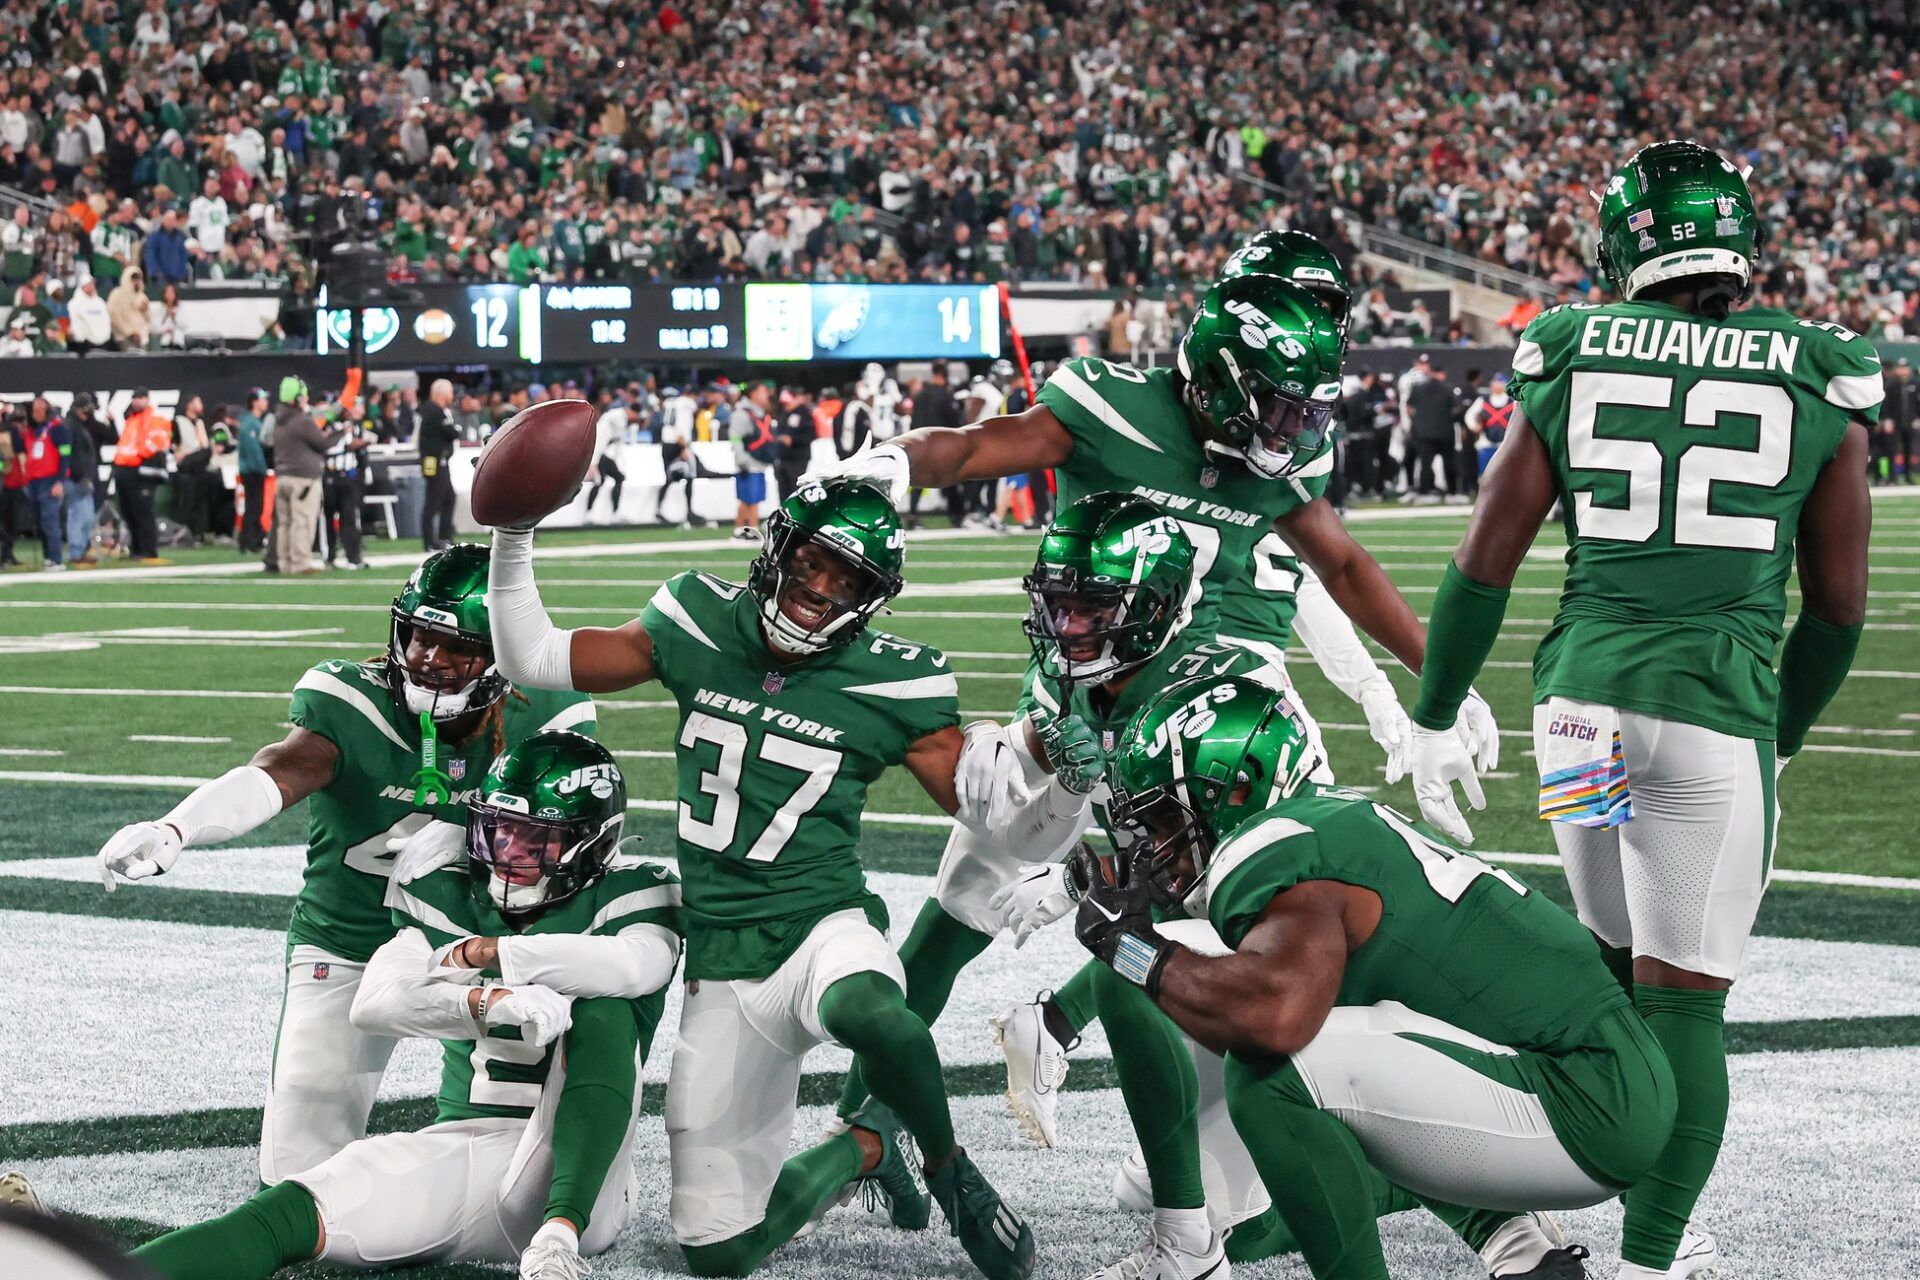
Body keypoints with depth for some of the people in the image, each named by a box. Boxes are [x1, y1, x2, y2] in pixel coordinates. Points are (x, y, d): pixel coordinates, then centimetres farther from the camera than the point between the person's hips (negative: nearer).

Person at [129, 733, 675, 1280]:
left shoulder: (627, 894, 3)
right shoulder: (455, 898, 12)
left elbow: (638, 964, -24)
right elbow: (374, 1003, -6)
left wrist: (484, 954, -16)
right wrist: (492, 1002, -25)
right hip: (460, 1147, 3)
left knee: (604, 1012, -29)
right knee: (290, 1215, -23)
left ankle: (560, 1236, -43)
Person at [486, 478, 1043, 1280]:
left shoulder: (889, 685, -4)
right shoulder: (700, 628, 3)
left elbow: (984, 805, 4)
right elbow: (533, 659, 10)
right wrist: (513, 536, -1)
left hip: (823, 923, -3)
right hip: (723, 965, 3)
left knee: (866, 1010, -45)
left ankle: (950, 1170, -14)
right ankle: (867, 1148, 31)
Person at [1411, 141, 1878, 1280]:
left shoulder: (1575, 358, 4)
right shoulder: (1818, 380, 1)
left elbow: (1485, 564, 5)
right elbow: (1839, 604, 7)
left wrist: (1434, 722, 15)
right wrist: (1782, 737, 22)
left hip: (1584, 700, 3)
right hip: (1717, 713, -3)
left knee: (1616, 969, 18)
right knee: (1683, 1003, 1)